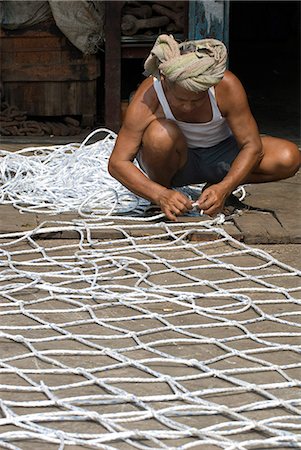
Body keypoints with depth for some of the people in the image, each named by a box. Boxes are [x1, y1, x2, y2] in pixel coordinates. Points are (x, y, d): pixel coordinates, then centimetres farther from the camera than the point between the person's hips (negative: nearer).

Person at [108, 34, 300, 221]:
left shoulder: (226, 86, -28)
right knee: (161, 134, -39)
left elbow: (252, 146, -20)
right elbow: (117, 163, -27)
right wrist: (161, 195, -41)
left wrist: (223, 188, -34)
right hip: (176, 161, -2)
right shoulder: (147, 99, -30)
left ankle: (214, 185, -3)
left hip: (218, 154, 2)